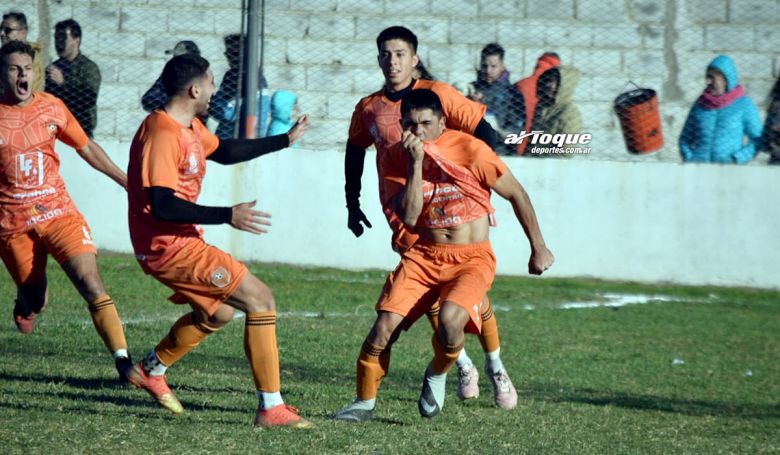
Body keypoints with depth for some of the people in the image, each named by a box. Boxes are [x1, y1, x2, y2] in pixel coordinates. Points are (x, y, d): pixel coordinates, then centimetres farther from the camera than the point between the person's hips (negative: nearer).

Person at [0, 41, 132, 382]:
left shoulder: (51, 108, 2)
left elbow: (87, 148, 15)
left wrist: (128, 182, 16)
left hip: (58, 211, 1)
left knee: (92, 285, -15)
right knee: (34, 303, 4)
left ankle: (123, 363, -17)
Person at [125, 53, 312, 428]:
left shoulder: (189, 128, 9)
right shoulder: (163, 135, -22)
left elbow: (223, 151, 29)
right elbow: (161, 206, -29)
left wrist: (285, 140, 26)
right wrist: (228, 216, -29)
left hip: (179, 243, 11)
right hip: (168, 246, -11)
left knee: (219, 310, 30)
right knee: (260, 300, -12)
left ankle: (151, 369, 40)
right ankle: (271, 408, -12)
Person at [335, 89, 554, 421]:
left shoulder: (469, 150, -13)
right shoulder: (394, 159, -4)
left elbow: (516, 195, -1)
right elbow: (409, 218, -14)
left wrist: (538, 248, 3)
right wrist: (415, 164, -23)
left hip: (471, 258, -3)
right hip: (423, 256, 3)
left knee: (449, 320, -30)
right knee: (383, 328, -15)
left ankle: (437, 375, 3)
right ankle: (365, 403, 6)